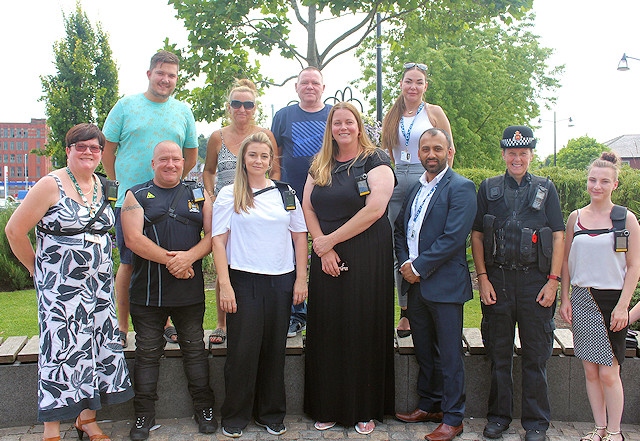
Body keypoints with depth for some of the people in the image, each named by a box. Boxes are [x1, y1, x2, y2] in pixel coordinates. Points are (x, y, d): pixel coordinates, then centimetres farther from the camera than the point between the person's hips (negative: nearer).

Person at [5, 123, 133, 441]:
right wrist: (38, 268, -1)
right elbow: (14, 230, -8)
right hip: (60, 287, -6)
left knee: (97, 347, 9)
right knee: (61, 351, -4)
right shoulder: (51, 185, -9)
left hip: (99, 285, 6)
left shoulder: (104, 187, 9)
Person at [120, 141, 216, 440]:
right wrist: (169, 260, -16)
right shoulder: (136, 196, 5)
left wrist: (190, 256, -16)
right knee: (147, 353, 5)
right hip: (148, 291, -1)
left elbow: (213, 234, 2)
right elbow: (133, 239, -8)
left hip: (190, 290, 1)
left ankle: (204, 408, 20)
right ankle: (144, 414, 16)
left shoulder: (199, 195, 11)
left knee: (194, 349, 9)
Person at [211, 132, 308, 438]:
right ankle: (235, 416, 15)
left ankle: (271, 414, 22)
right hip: (243, 280, -2)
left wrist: (301, 279, 4)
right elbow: (218, 240, -2)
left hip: (281, 281, 3)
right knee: (242, 350, 0)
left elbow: (299, 236, 11)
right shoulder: (229, 195, 2)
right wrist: (225, 285, -10)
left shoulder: (285, 193, 9)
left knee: (275, 349, 8)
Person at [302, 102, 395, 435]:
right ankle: (328, 408, 17)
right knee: (327, 330, 6)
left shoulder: (375, 160, -4)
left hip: (367, 257, -4)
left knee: (363, 329, 1)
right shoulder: (319, 166, 13)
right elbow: (308, 208, 8)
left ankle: (365, 410, 14)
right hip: (326, 258, 5)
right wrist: (322, 247, -7)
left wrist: (330, 239, -12)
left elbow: (375, 209, -15)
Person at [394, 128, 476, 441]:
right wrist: (404, 262, -1)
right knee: (424, 351, 17)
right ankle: (429, 406, 31)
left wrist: (419, 267, -15)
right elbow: (400, 228, 16)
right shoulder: (413, 188, 14)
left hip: (444, 284, -7)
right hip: (415, 285, 7)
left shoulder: (460, 188, -9)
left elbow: (453, 237, -17)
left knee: (449, 355, 2)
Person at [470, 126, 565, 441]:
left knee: (536, 355, 5)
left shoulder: (545, 188, 7)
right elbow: (476, 235, 6)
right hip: (497, 280, 1)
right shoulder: (488, 188, 8)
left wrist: (553, 280, -4)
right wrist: (483, 278, -2)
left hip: (535, 280, 0)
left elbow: (558, 236, 4)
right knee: (499, 355, 9)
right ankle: (498, 416, 22)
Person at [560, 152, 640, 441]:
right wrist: (565, 299, 4)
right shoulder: (575, 217, 7)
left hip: (612, 300, -3)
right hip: (582, 300, 3)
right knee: (590, 371, 8)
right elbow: (566, 260, 11)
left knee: (609, 373, -3)